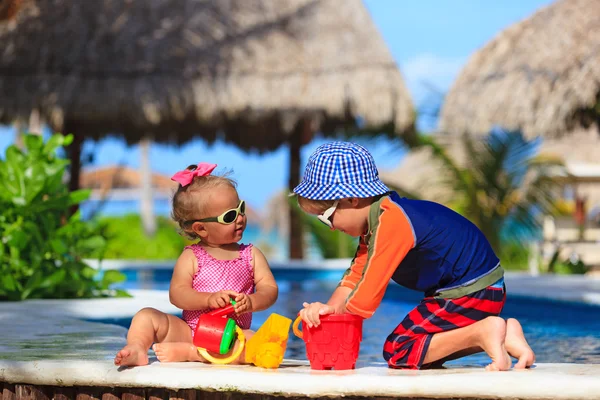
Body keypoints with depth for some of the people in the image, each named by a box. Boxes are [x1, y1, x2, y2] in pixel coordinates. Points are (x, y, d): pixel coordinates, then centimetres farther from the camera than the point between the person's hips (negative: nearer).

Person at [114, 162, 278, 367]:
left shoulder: (251, 255, 10)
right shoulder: (191, 257, 4)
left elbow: (270, 289, 2)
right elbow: (177, 294, -7)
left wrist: (251, 302, -21)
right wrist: (209, 299, -25)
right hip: (189, 331, 0)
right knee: (146, 316, -13)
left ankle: (185, 352, -33)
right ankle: (137, 349, -38)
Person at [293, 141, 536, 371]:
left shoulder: (391, 223, -24)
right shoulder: (375, 221, 11)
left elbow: (364, 301, -23)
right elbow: (355, 277, 9)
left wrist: (332, 311, -4)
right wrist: (328, 308, -9)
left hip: (473, 293, -11)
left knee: (397, 353, -9)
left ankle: (482, 333, -15)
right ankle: (502, 334, 7)